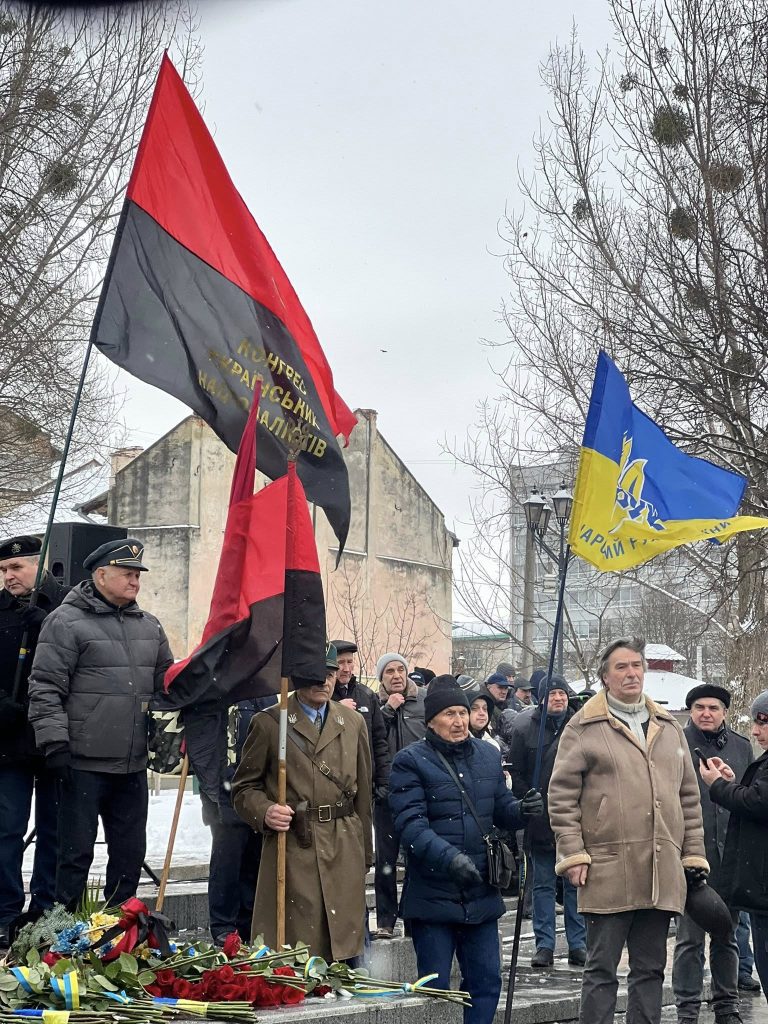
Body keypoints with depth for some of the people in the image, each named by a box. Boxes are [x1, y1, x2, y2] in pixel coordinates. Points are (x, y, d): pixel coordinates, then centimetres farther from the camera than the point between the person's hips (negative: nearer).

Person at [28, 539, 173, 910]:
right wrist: (54, 743, -15)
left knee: (130, 852, 11)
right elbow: (45, 688, -10)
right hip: (83, 764, -6)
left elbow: (166, 683, 25)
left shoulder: (148, 626, 15)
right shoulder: (66, 622, -6)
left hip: (133, 767, 6)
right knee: (76, 852, 0)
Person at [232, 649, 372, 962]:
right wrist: (265, 812, -16)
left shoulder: (354, 722, 14)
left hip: (345, 852, 3)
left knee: (343, 955, 4)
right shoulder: (268, 723, 2)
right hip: (291, 850, -3)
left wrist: (365, 855, 16)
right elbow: (244, 787, 5)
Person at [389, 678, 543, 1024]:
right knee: (435, 988, 2)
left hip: (481, 893, 5)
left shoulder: (488, 755, 11)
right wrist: (451, 858, -30)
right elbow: (411, 824, -16)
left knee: (486, 982, 8)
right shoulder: (411, 761, -7)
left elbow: (500, 810, 18)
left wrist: (521, 809, -6)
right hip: (432, 895, -5)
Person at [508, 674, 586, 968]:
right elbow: (517, 774, 4)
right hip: (541, 822, 0)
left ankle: (578, 944, 10)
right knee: (543, 885, 5)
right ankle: (544, 944, 9)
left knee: (575, 884, 5)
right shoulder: (526, 730, 4)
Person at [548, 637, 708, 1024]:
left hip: (662, 875, 5)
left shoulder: (669, 728, 16)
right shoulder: (584, 728, 1)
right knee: (601, 969, 0)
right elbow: (562, 795, -2)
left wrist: (694, 854, 13)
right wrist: (572, 854, -9)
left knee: (651, 968, 10)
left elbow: (689, 797, 19)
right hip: (608, 872, -5)